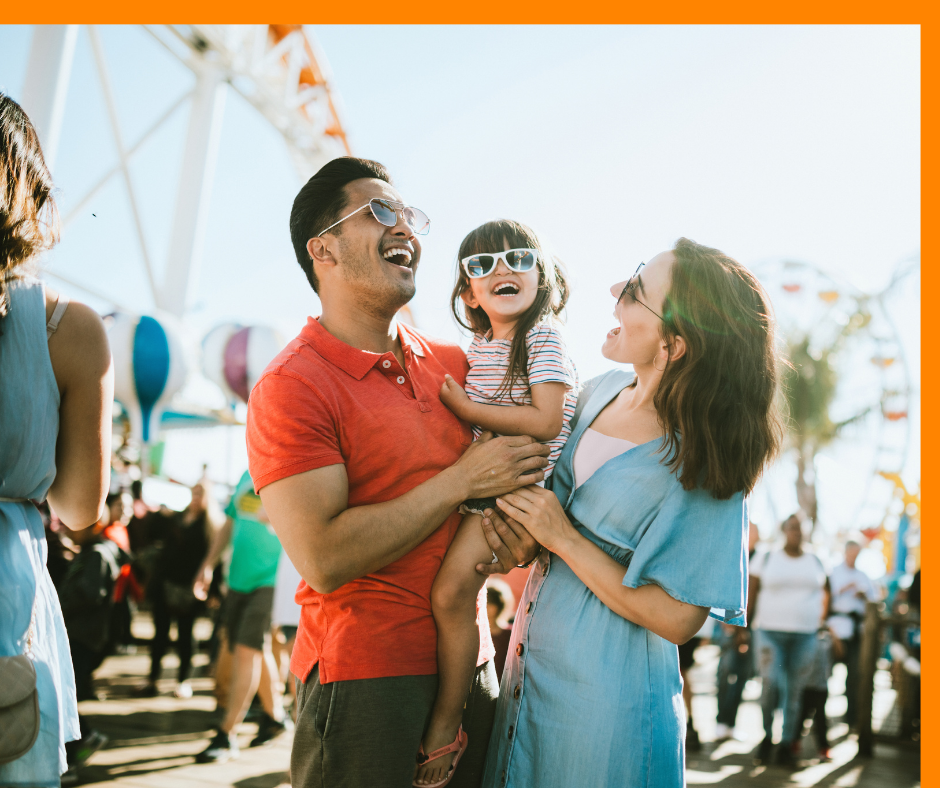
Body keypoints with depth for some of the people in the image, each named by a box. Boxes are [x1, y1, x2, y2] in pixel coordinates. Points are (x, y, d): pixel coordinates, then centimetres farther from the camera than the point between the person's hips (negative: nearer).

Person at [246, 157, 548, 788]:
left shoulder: (453, 363, 6)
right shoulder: (291, 386, -14)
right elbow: (324, 559, -22)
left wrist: (520, 537, -7)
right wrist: (462, 481, -18)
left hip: (467, 660, 6)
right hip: (364, 675, -6)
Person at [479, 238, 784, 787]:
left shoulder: (705, 466, -20)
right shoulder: (600, 393, -2)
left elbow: (676, 619, -19)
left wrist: (563, 538, -19)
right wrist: (518, 537, -5)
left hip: (603, 695, -6)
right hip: (532, 664, 6)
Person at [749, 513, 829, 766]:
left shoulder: (815, 562, 11)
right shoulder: (766, 559, 3)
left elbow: (824, 591, 23)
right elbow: (751, 593, 3)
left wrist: (821, 618, 13)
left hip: (805, 634, 3)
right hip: (771, 631, -2)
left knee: (795, 691, 2)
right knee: (770, 684, -15)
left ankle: (787, 744, 13)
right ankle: (767, 736, 6)